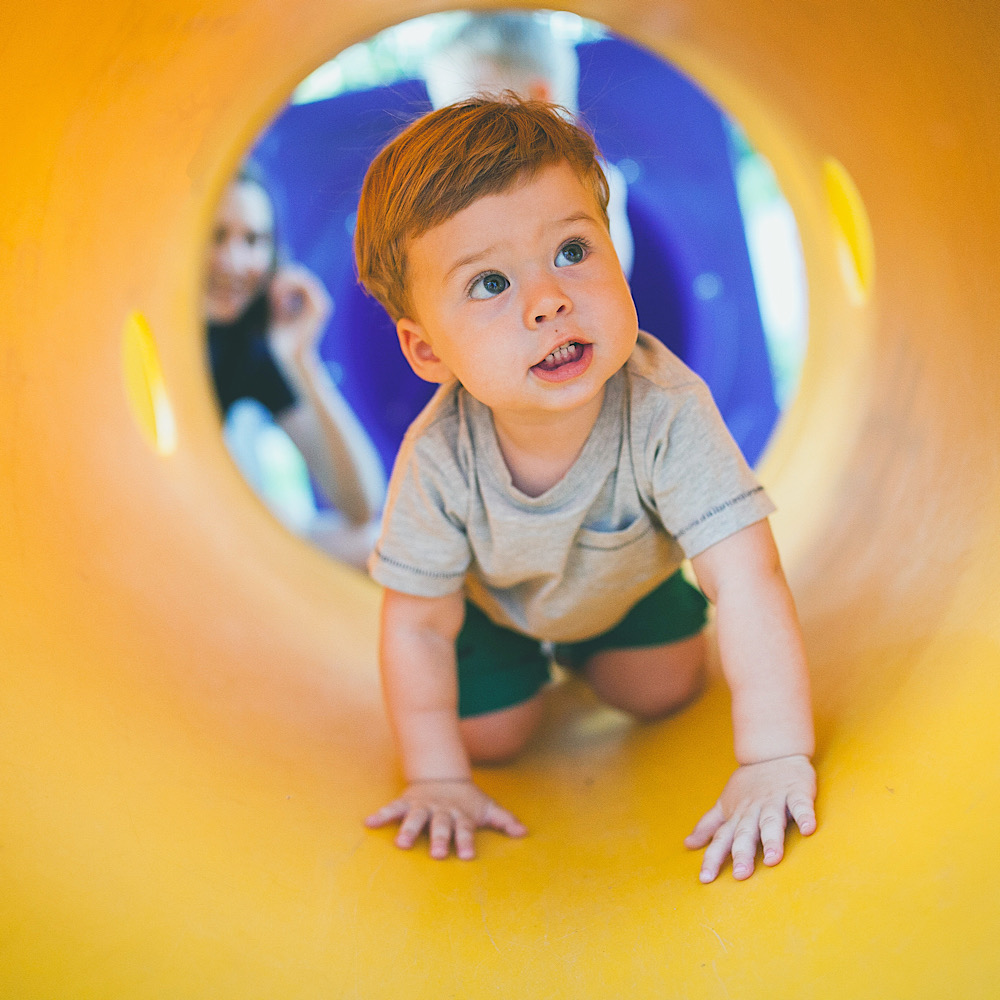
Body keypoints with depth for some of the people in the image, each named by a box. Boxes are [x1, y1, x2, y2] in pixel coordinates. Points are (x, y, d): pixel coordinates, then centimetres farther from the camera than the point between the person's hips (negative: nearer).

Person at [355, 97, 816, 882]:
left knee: (666, 694, 6)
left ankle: (585, 648, 38)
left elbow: (747, 583, -45)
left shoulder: (667, 412, -43)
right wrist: (438, 778, -22)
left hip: (628, 580, 1)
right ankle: (523, 659, 33)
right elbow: (417, 625, -24)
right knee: (491, 734, -1)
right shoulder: (440, 459, -39)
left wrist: (776, 763, -50)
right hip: (494, 601, -1)